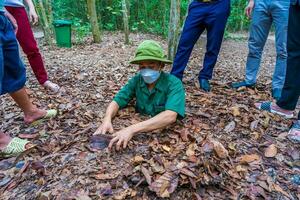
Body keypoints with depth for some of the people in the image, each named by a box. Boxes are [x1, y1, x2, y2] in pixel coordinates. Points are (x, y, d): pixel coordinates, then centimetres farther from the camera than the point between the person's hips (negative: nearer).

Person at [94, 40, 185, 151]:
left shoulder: (173, 83, -18)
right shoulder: (136, 80, -4)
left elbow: (170, 116, -32)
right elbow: (117, 101, -6)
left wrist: (132, 129, -40)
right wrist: (107, 119, -27)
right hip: (140, 133, 3)